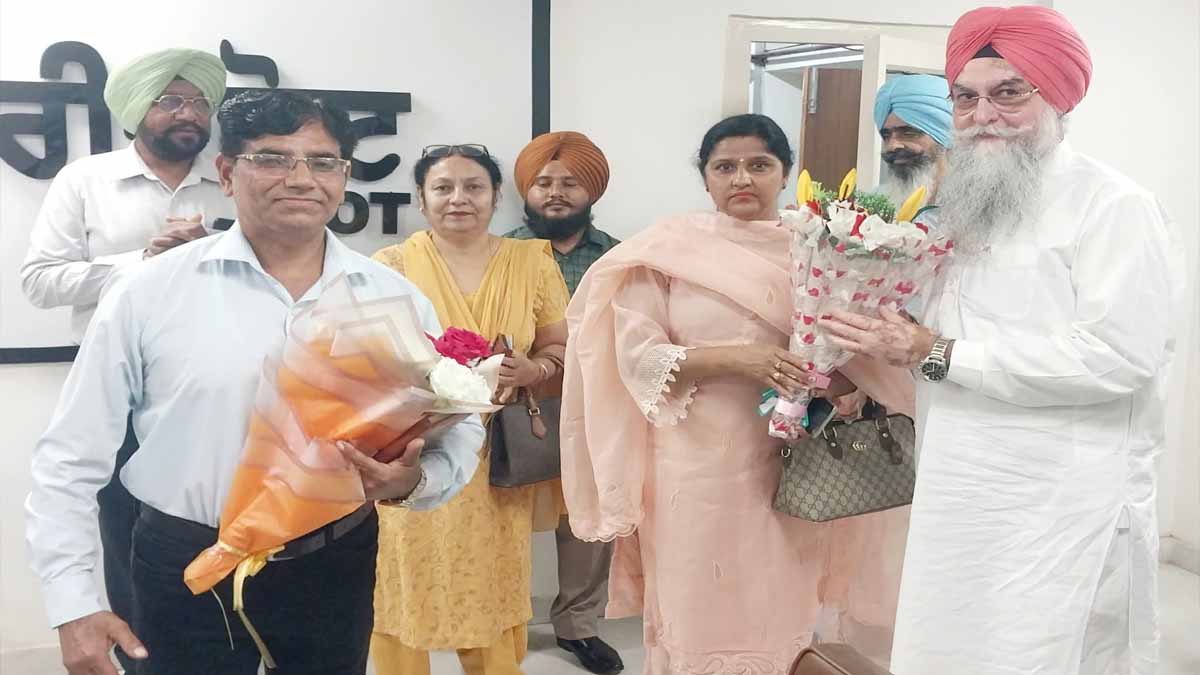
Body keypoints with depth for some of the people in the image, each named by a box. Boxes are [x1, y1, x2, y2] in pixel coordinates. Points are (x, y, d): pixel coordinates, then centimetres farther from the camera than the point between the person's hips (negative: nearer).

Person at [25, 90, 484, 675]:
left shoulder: (394, 297, -1)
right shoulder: (148, 291, -6)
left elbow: (459, 430, 3)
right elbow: (72, 457, -2)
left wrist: (414, 481, -18)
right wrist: (72, 603, -5)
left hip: (338, 567, 2)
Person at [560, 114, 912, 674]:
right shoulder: (669, 247, -1)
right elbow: (636, 354, -7)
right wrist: (731, 359, -19)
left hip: (790, 468, 2)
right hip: (698, 467, -2)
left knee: (784, 610, 10)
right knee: (703, 613, 8)